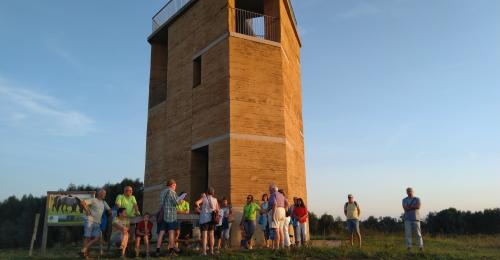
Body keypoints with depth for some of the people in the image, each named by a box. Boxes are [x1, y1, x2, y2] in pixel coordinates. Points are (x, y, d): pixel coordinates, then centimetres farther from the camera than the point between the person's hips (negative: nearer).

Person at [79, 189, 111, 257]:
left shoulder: (104, 203, 20)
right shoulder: (93, 200, -1)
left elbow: (109, 210, 22)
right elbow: (82, 202, -13)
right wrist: (87, 210, -13)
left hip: (97, 223, 6)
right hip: (89, 221, -6)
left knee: (97, 237, -4)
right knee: (87, 237, -5)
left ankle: (84, 249, 6)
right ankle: (85, 252, 4)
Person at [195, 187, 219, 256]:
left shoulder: (204, 198, -4)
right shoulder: (215, 200, 4)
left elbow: (196, 203, -21)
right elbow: (217, 210, 6)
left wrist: (199, 208, -2)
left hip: (204, 218, -3)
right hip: (212, 219, 3)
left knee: (204, 235, -3)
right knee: (211, 235, 13)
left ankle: (204, 251, -8)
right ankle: (211, 250, 16)